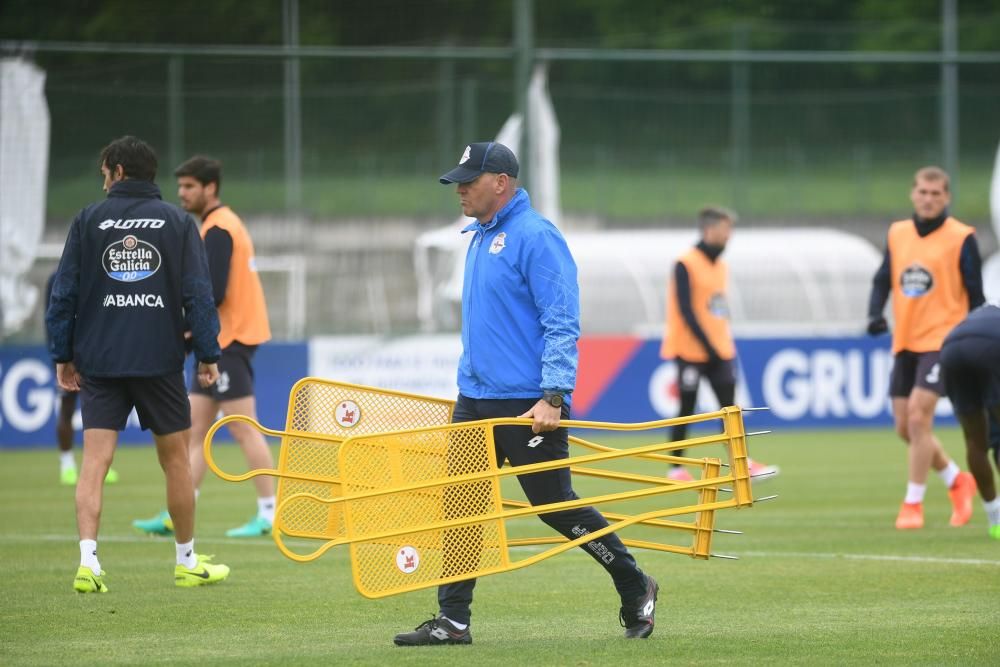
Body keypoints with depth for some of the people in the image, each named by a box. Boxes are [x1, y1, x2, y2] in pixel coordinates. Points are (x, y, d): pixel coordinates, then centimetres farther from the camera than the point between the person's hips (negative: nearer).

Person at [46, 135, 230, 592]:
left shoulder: (88, 221, 2)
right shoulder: (177, 223, 2)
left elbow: (64, 293, 2)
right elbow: (198, 293, -2)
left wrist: (63, 355, 8)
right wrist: (208, 354, 3)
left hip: (98, 362, 0)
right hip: (160, 361, 0)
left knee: (95, 460, -2)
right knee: (176, 457, 11)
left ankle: (87, 560, -17)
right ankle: (187, 562, 19)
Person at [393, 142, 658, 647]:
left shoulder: (536, 238, -13)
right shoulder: (479, 239, 15)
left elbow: (561, 324, -18)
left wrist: (553, 398, -25)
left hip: (528, 406, -9)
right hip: (475, 400, 9)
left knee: (555, 506, -1)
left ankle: (635, 590, 16)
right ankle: (452, 620, 4)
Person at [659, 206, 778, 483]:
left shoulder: (720, 265, 13)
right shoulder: (686, 265, -10)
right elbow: (686, 310, -15)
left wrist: (726, 347, 13)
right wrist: (707, 346, -18)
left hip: (718, 351, 7)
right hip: (691, 351, -7)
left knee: (729, 406, -1)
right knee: (687, 409, -2)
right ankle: (676, 468, 6)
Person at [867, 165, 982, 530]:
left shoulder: (961, 239, -6)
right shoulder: (897, 234, 8)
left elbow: (975, 296, -2)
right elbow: (883, 280, 13)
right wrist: (875, 314, -6)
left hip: (941, 341, -6)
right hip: (904, 343, 6)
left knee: (918, 417, -16)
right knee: (905, 427, 7)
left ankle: (913, 504, -7)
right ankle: (958, 482, 29)